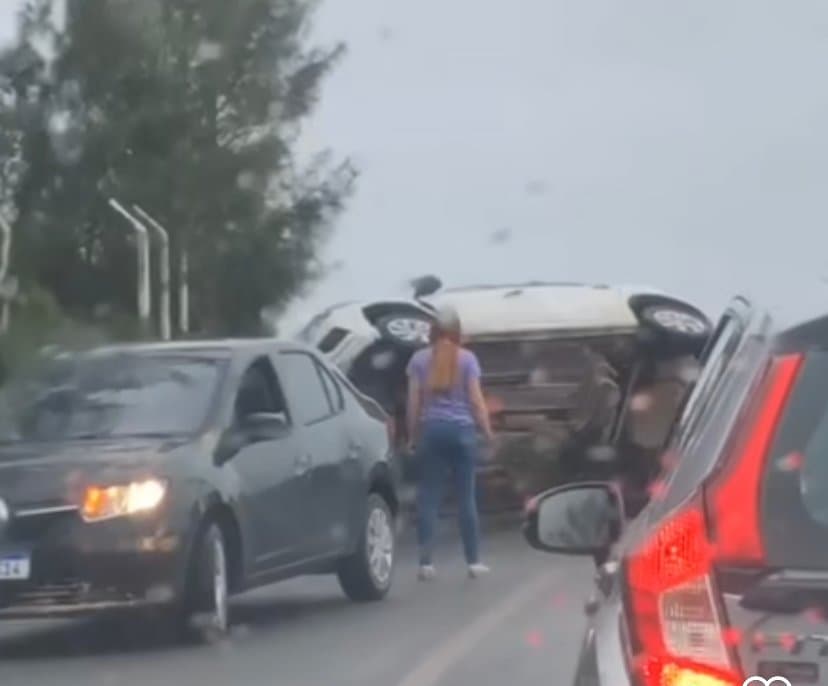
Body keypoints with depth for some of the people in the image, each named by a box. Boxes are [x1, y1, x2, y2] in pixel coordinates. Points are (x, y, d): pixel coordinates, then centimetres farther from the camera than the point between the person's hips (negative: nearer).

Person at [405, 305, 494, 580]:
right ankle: (473, 561, 7)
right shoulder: (467, 358, 0)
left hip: (431, 429, 1)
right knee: (466, 496, 4)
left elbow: (414, 402, 1)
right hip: (462, 429, -1)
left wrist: (412, 436, 8)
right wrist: (488, 433, 5)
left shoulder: (419, 359, 3)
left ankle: (426, 562, -2)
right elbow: (476, 400, -2)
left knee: (429, 496, 2)